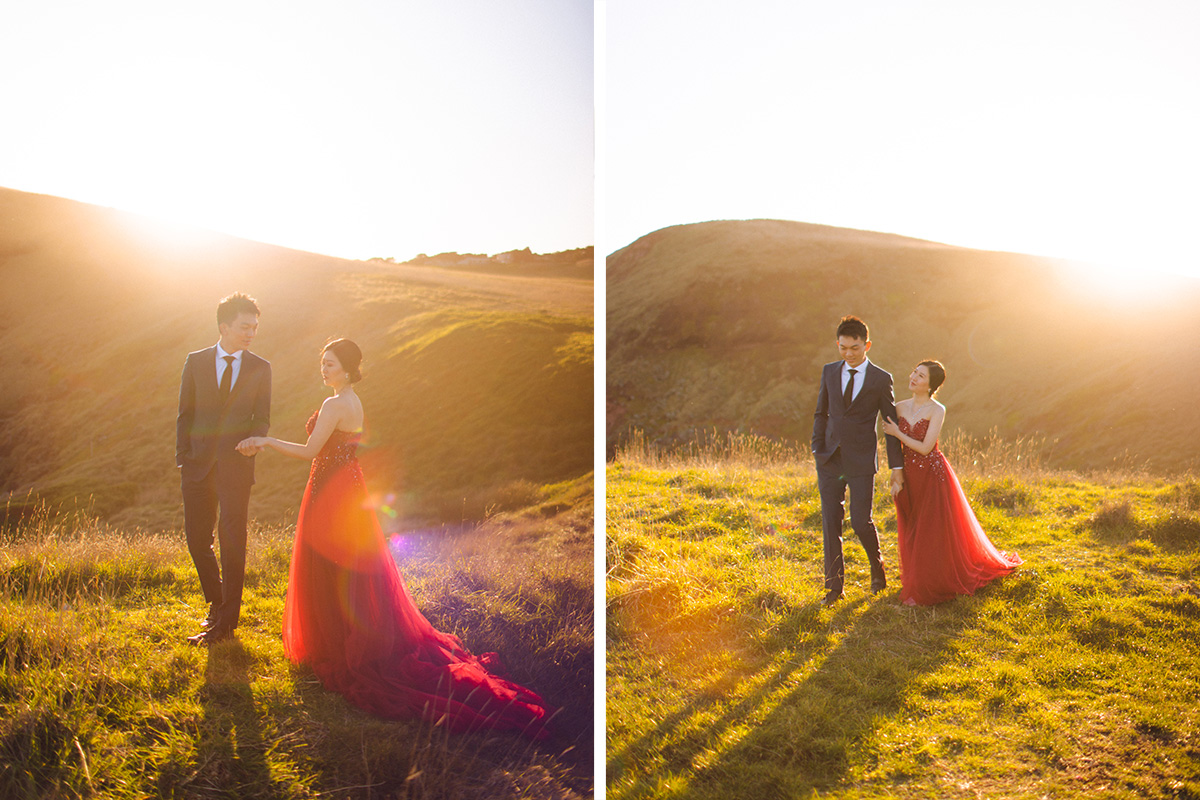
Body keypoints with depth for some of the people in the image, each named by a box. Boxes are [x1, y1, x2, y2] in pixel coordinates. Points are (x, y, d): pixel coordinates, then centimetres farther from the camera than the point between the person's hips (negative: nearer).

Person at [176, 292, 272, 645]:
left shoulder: (260, 368, 3)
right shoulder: (196, 362, 5)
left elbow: (262, 417, 5)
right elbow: (185, 414, 7)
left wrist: (254, 441, -15)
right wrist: (183, 458, 0)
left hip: (236, 467, -2)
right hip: (198, 467, 2)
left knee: (233, 542, 0)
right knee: (197, 539, 8)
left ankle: (225, 623, 9)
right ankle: (217, 604, 30)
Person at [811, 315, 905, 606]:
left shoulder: (881, 379, -2)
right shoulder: (830, 372, 7)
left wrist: (897, 466, -2)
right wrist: (817, 449, 4)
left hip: (861, 461, -3)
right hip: (830, 461, 3)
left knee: (860, 521, -4)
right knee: (830, 522, 3)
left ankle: (877, 566, 27)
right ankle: (834, 585, 13)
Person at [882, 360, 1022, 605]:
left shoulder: (937, 410, -10)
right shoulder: (900, 408, 4)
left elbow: (925, 447, -18)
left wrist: (897, 433, -13)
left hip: (932, 476, -5)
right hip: (909, 476, 5)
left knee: (934, 533, 2)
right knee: (911, 535, 11)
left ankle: (928, 590, 16)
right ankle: (916, 584, 28)